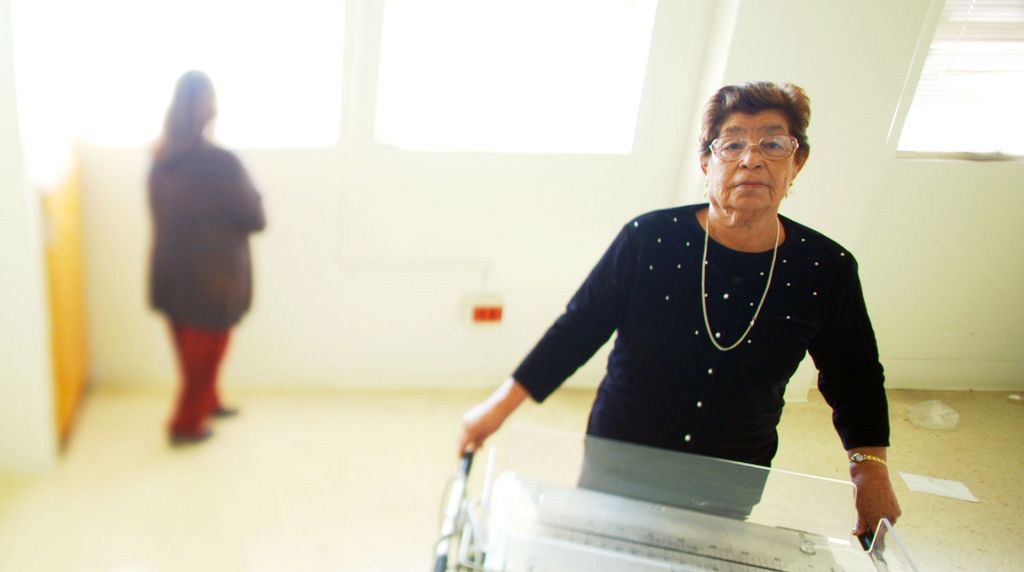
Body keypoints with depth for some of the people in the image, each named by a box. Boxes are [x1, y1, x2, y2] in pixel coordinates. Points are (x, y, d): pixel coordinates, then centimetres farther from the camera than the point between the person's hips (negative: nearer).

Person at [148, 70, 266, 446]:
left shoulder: (160, 159, -2)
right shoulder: (221, 163, -24)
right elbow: (256, 219, -14)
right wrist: (250, 200, 5)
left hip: (170, 275, 7)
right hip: (211, 279, -7)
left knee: (190, 349, 24)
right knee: (205, 355, 12)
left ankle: (208, 402, 44)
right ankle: (186, 425, 26)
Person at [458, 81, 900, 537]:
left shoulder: (827, 269, -10)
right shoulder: (649, 239, -16)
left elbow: (855, 376, 3)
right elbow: (578, 329, -10)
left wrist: (870, 466, -10)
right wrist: (501, 405, -11)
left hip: (733, 484, 1)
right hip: (619, 460, -1)